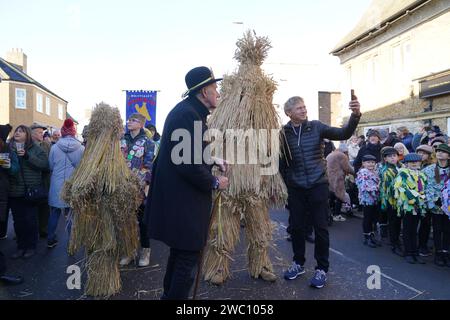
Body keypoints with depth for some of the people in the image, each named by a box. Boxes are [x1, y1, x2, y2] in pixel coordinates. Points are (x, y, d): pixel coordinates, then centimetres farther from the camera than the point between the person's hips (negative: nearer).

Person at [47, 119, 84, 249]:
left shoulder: (54, 147, -7)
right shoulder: (81, 148, -11)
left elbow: (50, 166, 4)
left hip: (57, 186, 1)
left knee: (54, 213, 16)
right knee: (72, 215, 9)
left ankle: (50, 240, 26)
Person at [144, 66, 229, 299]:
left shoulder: (189, 111, 13)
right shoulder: (187, 114, -20)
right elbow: (187, 164, -26)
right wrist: (214, 183, -12)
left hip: (179, 198, 11)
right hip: (183, 202, -11)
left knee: (179, 254, 23)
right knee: (187, 259, 1)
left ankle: (169, 294, 39)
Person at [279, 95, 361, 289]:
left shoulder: (316, 127, -2)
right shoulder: (283, 133, -2)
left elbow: (343, 134, -11)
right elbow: (281, 163, 4)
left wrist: (355, 115, -26)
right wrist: (284, 185, 3)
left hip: (318, 185, -1)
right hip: (295, 188, 1)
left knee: (320, 227, 3)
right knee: (296, 227, 10)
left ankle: (322, 268, 18)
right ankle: (298, 263, 30)